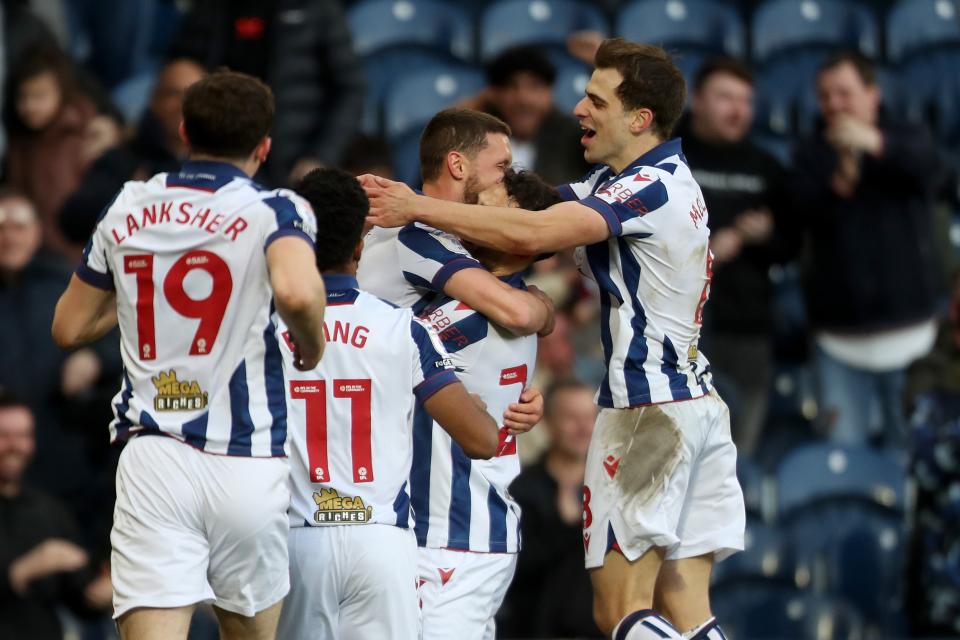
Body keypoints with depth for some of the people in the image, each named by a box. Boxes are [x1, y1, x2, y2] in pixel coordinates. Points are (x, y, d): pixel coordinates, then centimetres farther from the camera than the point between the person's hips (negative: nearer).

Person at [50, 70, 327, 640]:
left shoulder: (127, 211, 11)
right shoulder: (274, 211, -2)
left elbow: (69, 328, 20)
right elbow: (298, 292, -24)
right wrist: (313, 345, -3)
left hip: (151, 459, 1)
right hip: (246, 465, -1)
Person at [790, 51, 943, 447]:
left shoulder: (904, 141, 5)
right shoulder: (812, 154, 11)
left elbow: (924, 164, -21)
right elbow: (804, 204, -10)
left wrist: (875, 144, -43)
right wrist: (837, 186, -34)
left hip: (906, 329, -2)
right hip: (839, 333, 2)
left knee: (910, 446, -1)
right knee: (843, 448, -2)